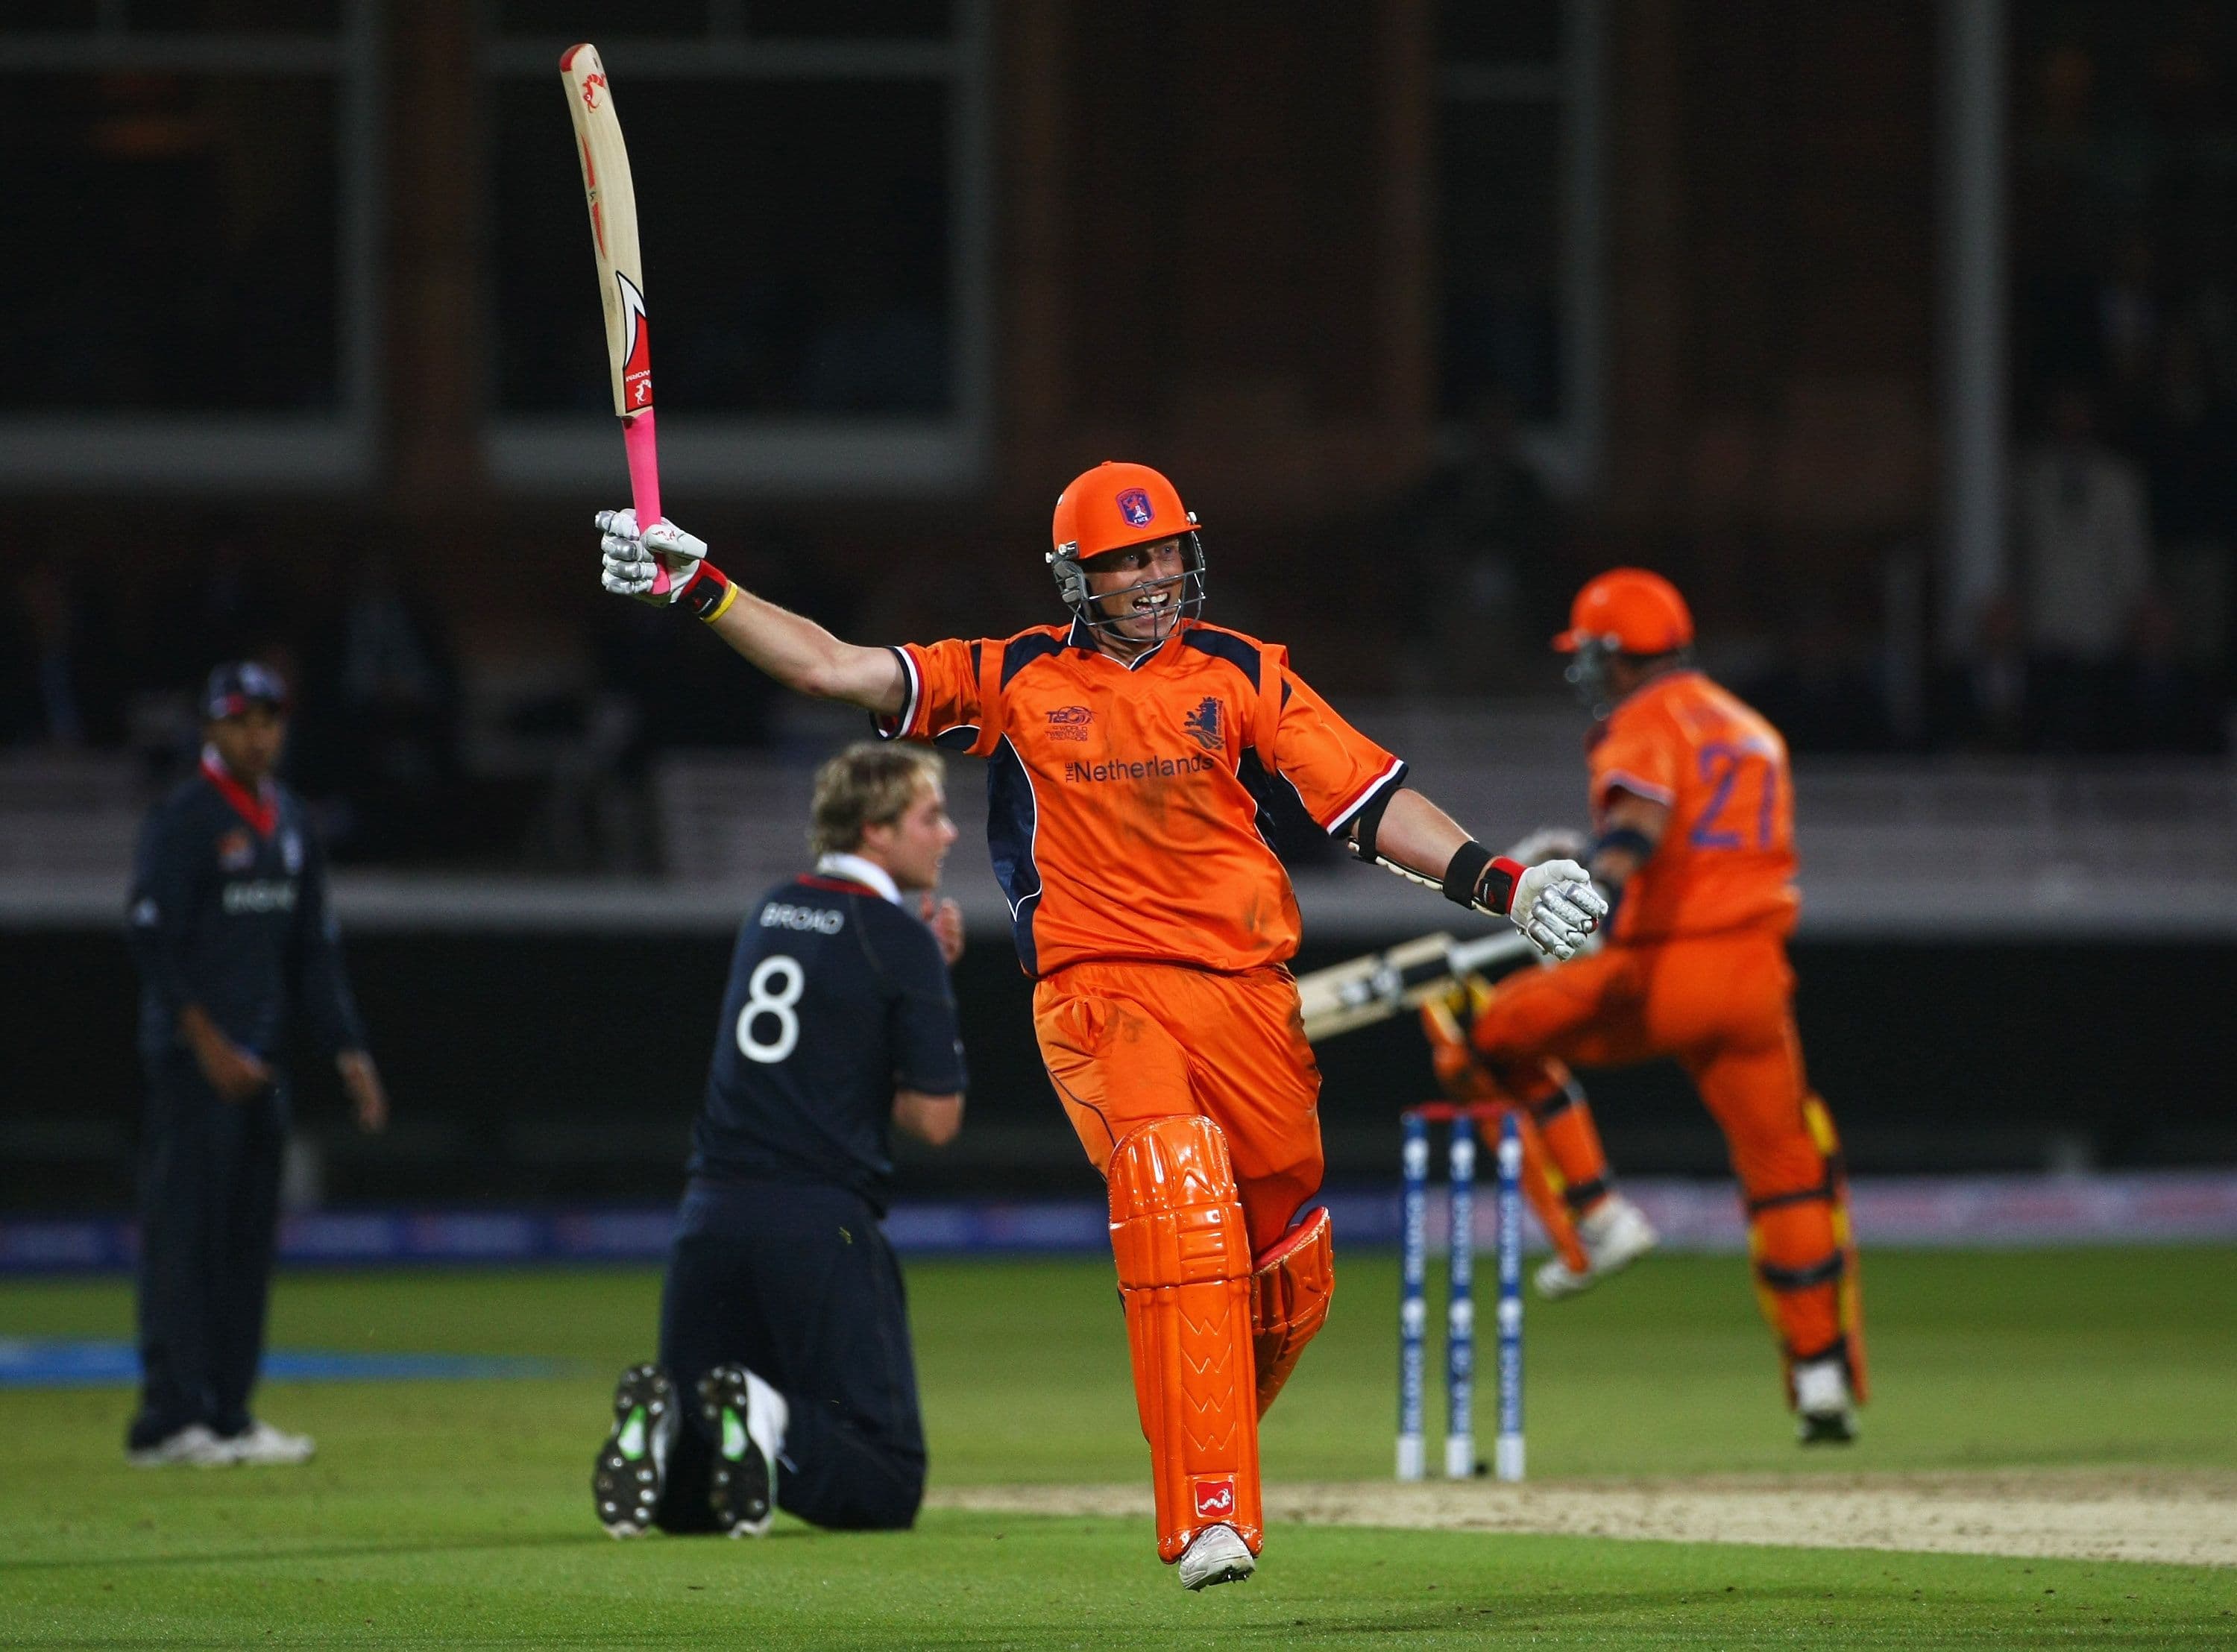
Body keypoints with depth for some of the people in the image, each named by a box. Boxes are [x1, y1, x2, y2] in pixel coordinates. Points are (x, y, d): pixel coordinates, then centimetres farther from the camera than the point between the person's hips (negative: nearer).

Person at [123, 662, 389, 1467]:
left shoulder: (290, 822, 15)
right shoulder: (182, 819, -8)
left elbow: (314, 949, 19)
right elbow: (152, 939, -15)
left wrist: (348, 1052, 11)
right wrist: (206, 1039, -22)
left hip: (259, 1062, 8)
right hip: (192, 1060, -8)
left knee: (248, 1234, 7)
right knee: (183, 1228, -10)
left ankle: (227, 1416, 11)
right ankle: (170, 1419, -12)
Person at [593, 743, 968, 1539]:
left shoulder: (771, 913, 17)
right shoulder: (899, 939, -3)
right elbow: (935, 1118, -4)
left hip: (711, 1218, 6)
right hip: (821, 1221, -6)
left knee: (685, 1498, 12)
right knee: (886, 1485, -2)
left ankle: (661, 1424, -21)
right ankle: (775, 1425, -29)